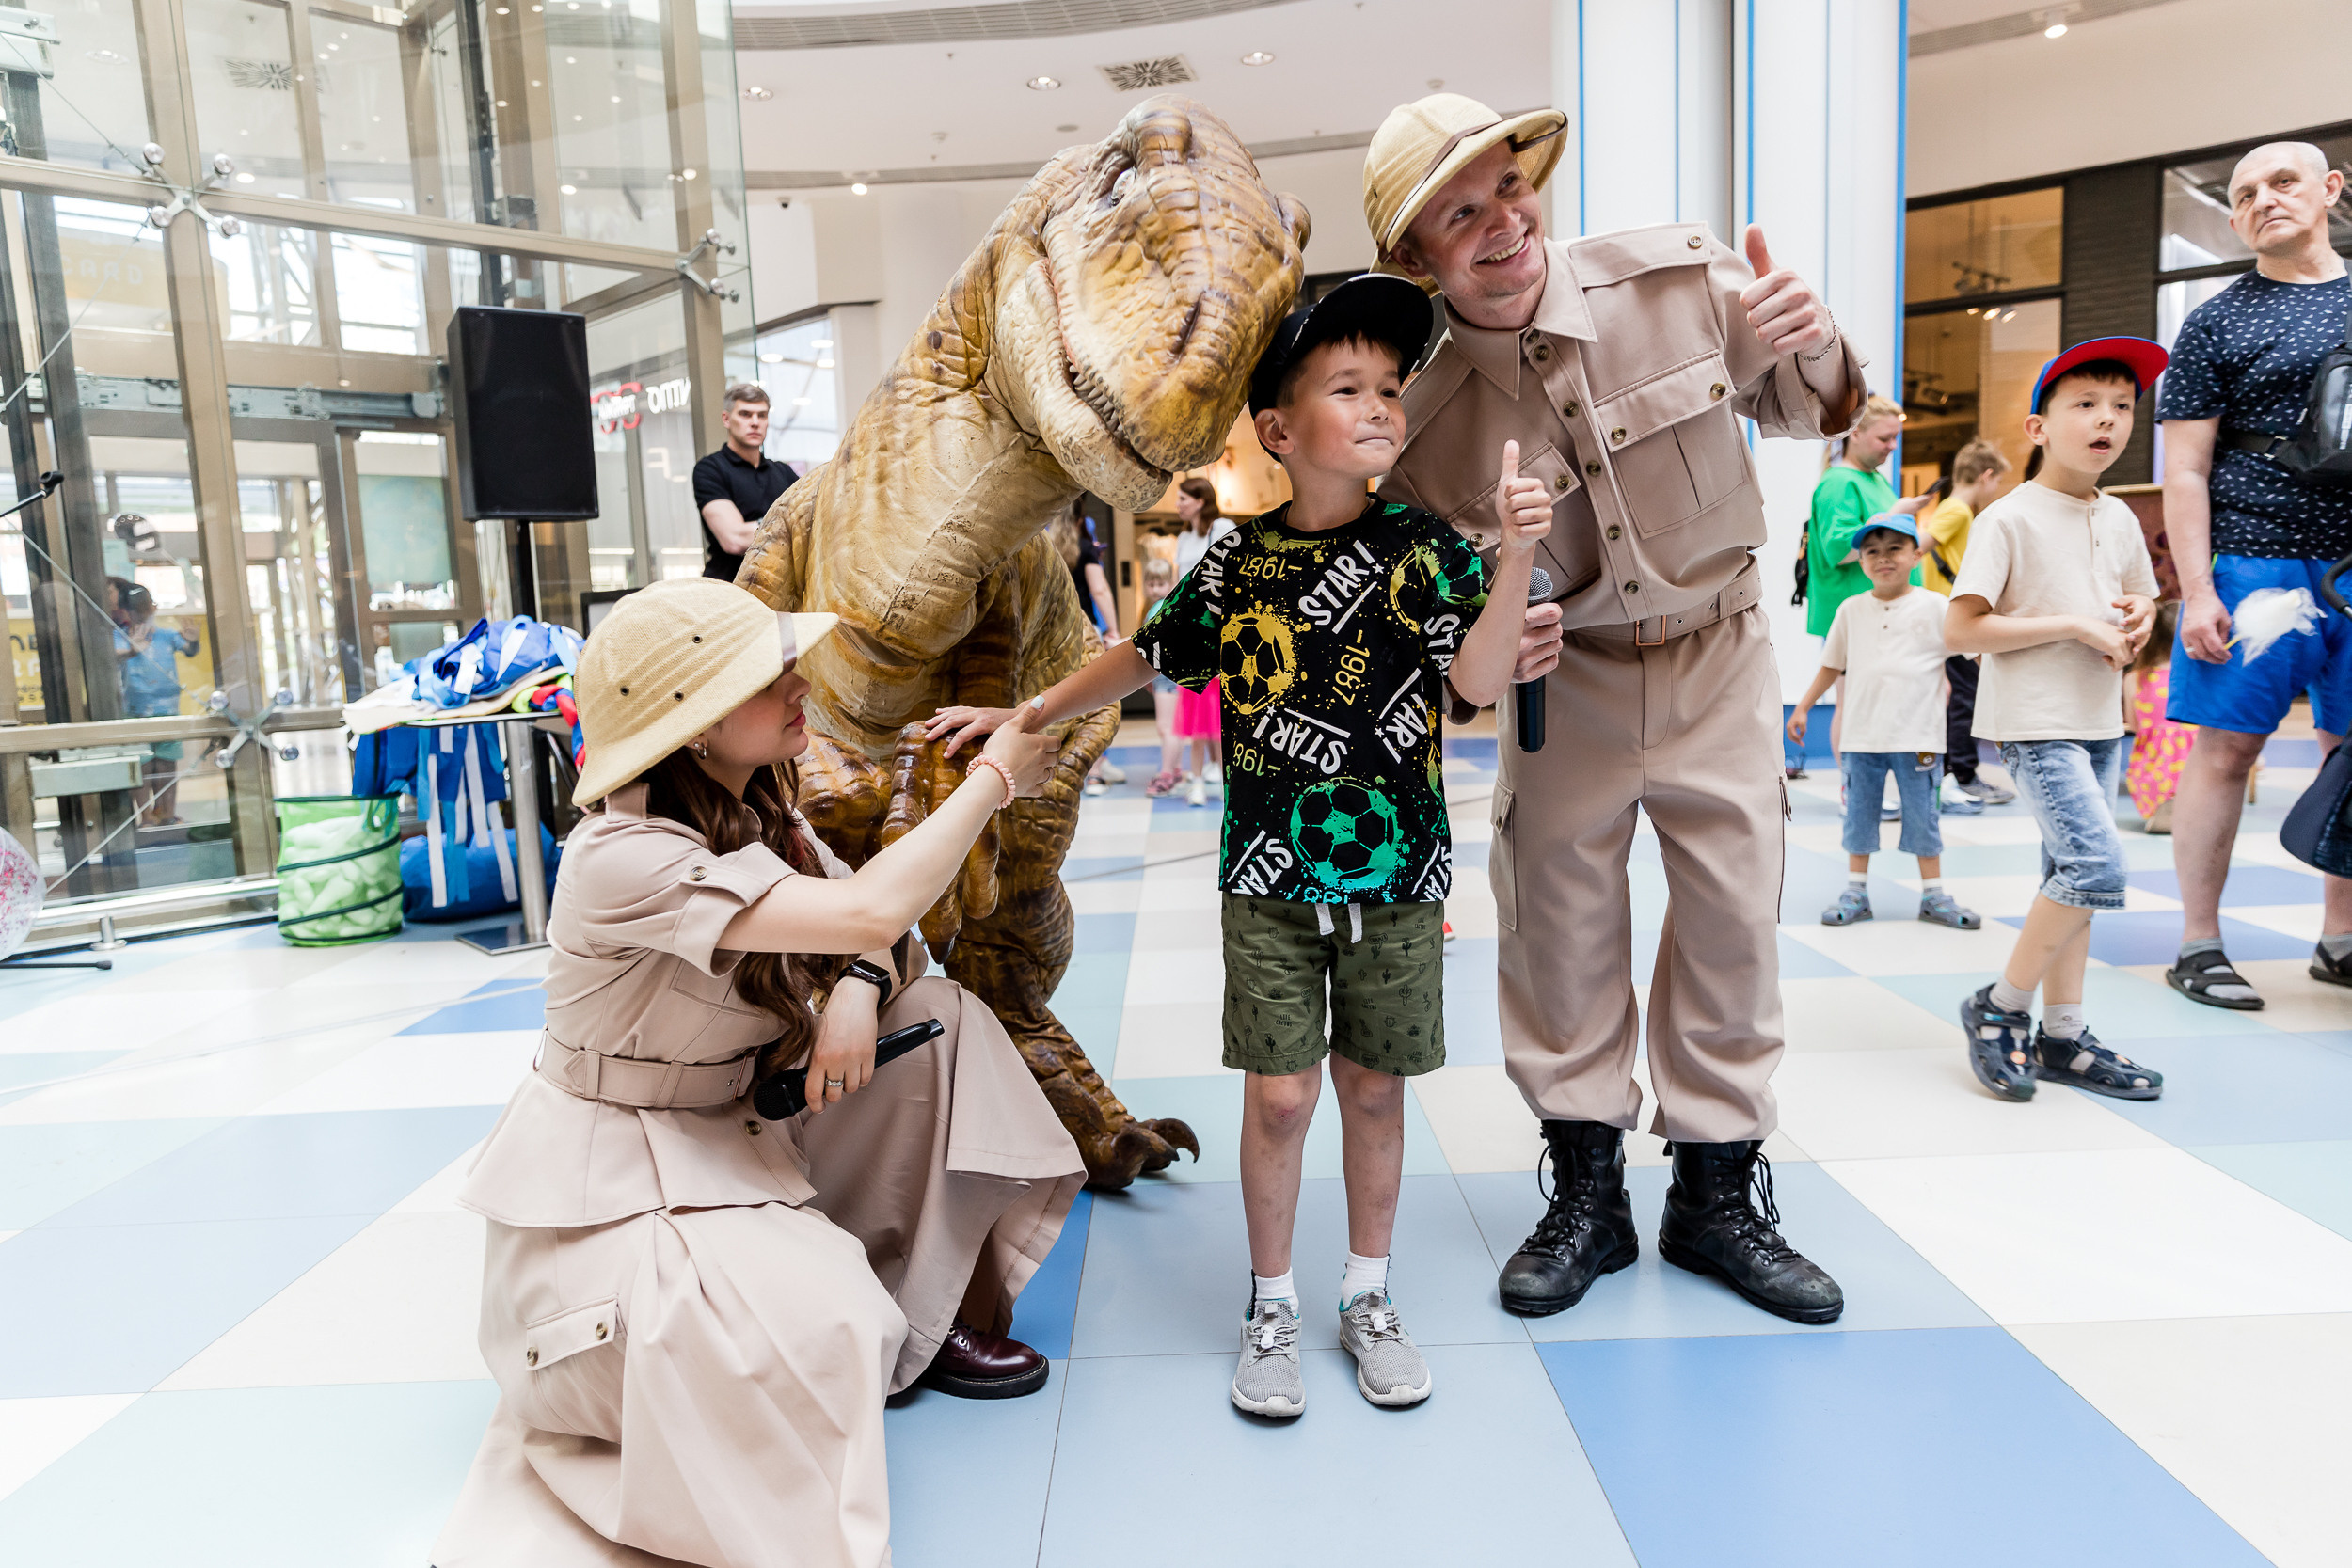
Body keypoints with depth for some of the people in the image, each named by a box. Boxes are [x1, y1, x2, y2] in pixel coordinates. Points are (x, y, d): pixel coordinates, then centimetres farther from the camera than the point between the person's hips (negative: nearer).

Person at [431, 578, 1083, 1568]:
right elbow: (872, 912, -37)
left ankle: (934, 1318, 8)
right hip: (609, 1176, -9)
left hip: (735, 1131, 9)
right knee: (814, 1327, -32)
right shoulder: (622, 857, -28)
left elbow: (887, 942, 4)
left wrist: (859, 986, -21)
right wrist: (993, 778, -24)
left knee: (931, 1015, -3)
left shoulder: (757, 812, 0)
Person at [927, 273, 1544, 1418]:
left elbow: (1480, 678, -16)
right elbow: (1143, 656, 11)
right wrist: (1024, 715, 13)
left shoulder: (1420, 548, -5)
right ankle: (1270, 1307, 24)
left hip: (1398, 873, 0)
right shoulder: (1235, 566, -1)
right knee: (1279, 1095, 3)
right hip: (1270, 876, 0)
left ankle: (1367, 1299, 31)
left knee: (1373, 1086, 11)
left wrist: (1517, 555, -29)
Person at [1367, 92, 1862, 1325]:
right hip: (1564, 671, -1)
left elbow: (1811, 412, 0)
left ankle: (1715, 1197, 24)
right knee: (1558, 925, 4)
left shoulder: (1679, 277, -17)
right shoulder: (1420, 408, -19)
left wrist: (1804, 351, -23)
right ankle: (1587, 1193, 24)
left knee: (1735, 919, 5)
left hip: (1716, 648, 2)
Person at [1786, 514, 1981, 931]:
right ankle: (1855, 893, 18)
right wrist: (1802, 708, 11)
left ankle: (1933, 896, 17)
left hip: (1917, 736, -2)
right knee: (1859, 814, 8)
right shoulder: (1851, 610, 5)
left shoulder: (1934, 606, -1)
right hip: (1862, 736, 2)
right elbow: (1831, 665, 12)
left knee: (1922, 815, 5)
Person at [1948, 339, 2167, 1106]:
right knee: (2097, 865, -18)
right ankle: (1999, 1007, -1)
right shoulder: (2010, 518, -11)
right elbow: (1960, 629, -17)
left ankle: (2062, 1035, 19)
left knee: (2071, 875, 10)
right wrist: (2074, 625, -17)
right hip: (2033, 720, -8)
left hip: (2100, 720, 8)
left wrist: (2137, 619, 2)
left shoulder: (2119, 518, 10)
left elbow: (2141, 599, 27)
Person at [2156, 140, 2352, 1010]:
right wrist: (2196, 593, -11)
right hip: (2256, 562, -4)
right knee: (2225, 747, -3)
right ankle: (2199, 945, 5)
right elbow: (2185, 472, -2)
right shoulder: (2217, 324, 4)